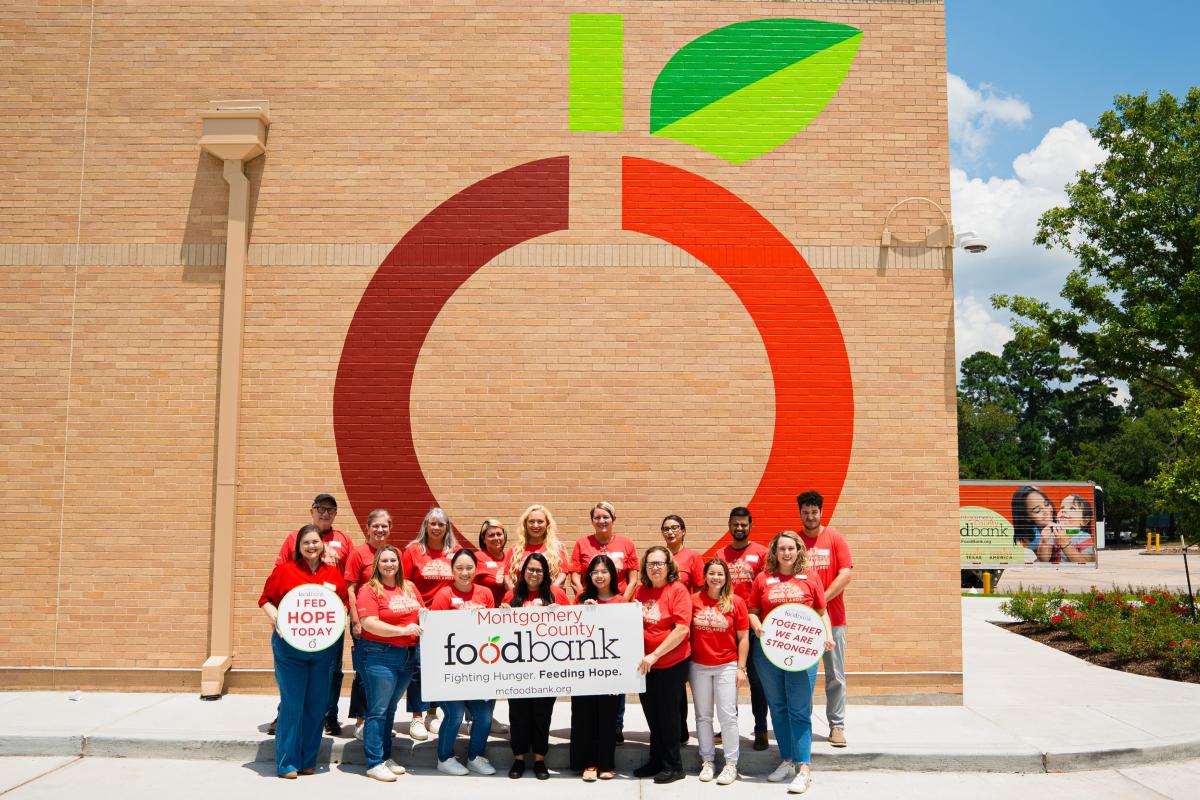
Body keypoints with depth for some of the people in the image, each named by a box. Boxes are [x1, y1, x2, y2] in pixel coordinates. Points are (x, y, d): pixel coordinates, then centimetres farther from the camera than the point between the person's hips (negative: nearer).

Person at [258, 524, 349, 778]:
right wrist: (276, 620, -15)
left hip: (324, 646, 3)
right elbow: (265, 600, 1)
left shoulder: (334, 573, 7)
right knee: (292, 703, -1)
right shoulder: (284, 570, -3)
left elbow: (344, 602, 14)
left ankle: (308, 760, 21)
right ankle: (287, 762, 10)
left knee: (317, 704, 8)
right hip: (289, 645, -3)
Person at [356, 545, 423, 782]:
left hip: (408, 655, 7)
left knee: (390, 708, 16)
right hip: (379, 655, -7)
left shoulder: (409, 587, 11)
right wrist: (403, 630, -22)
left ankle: (386, 757, 25)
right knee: (378, 710, -3)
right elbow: (369, 623, -20)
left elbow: (422, 612, 23)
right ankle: (374, 763, 5)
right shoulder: (369, 590, -10)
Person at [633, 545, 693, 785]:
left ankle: (672, 766, 20)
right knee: (652, 714, 16)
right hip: (645, 664, 5)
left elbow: (682, 629, -19)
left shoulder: (678, 589, -12)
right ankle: (656, 760, 32)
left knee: (668, 714, 6)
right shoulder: (640, 590, 3)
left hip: (671, 664, -5)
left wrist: (655, 655, -20)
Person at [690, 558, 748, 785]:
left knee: (727, 715, -1)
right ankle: (707, 761, 21)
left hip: (727, 666, -2)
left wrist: (741, 668, -3)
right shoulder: (694, 600, -1)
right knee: (703, 716, 9)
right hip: (698, 666, 2)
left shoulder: (736, 602, -4)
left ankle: (731, 764, 9)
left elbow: (743, 639, 0)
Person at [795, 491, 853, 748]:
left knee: (835, 675, 4)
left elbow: (845, 575, -6)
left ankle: (837, 725, 12)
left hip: (832, 618, -1)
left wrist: (821, 600, -13)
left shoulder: (834, 538, 1)